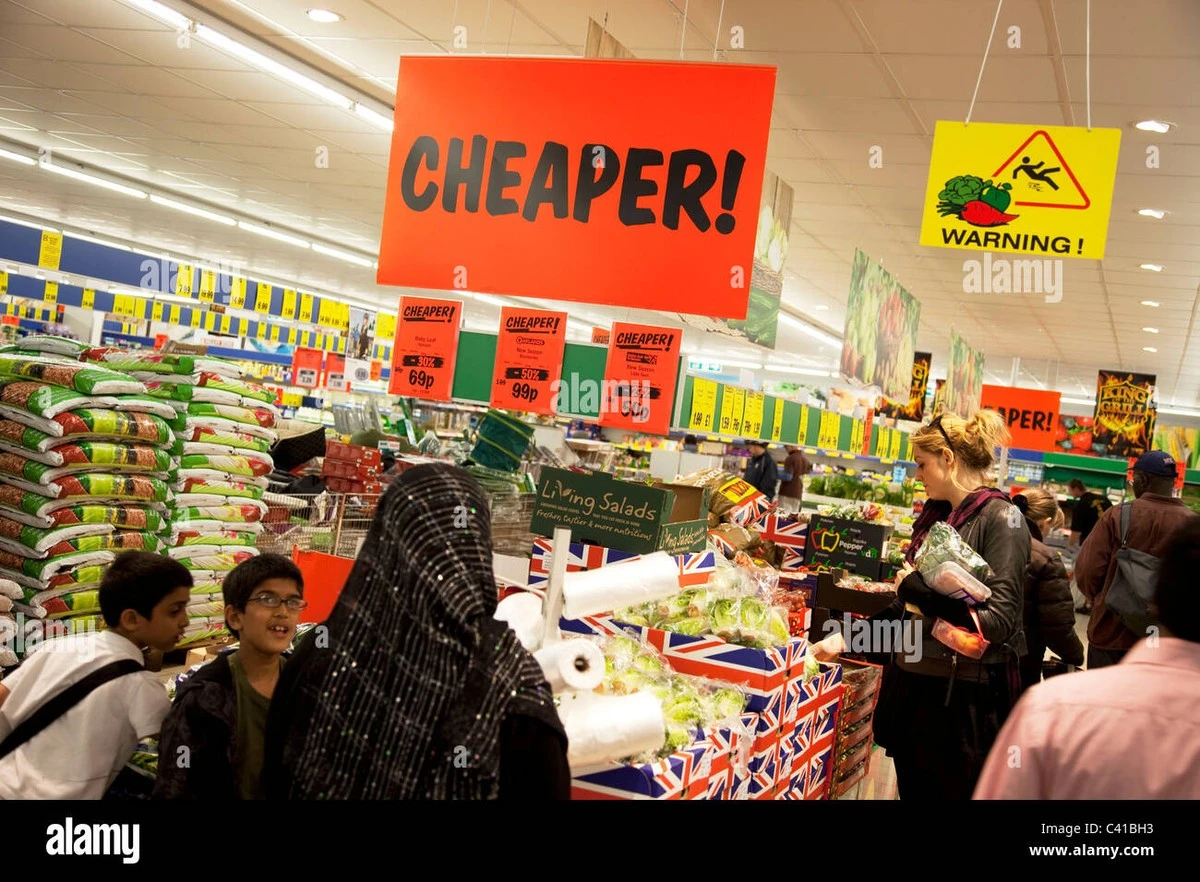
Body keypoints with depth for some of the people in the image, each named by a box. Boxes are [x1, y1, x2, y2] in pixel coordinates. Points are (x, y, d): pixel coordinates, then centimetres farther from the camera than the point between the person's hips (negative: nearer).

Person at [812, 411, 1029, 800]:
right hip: (912, 685, 7)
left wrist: (918, 588, -17)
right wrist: (847, 639, 13)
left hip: (964, 697, -7)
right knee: (911, 791, 16)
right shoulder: (934, 517, 11)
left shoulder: (1001, 519, -11)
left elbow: (998, 620, -20)